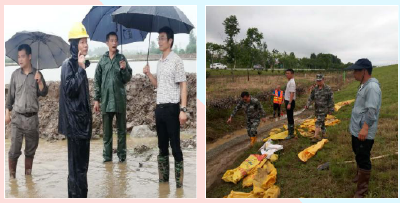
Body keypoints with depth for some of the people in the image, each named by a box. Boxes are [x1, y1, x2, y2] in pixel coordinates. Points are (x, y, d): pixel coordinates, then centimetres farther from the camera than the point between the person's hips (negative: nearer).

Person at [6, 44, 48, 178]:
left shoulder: (37, 74, 1)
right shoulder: (15, 74, 3)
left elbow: (44, 93, -5)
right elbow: (10, 94, 8)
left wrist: (40, 81, -21)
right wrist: (7, 112, 6)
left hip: (32, 118, 0)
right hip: (17, 117, 0)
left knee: (31, 149, 9)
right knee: (14, 149, -3)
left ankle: (28, 174, 22)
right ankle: (12, 175, 9)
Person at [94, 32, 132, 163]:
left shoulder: (122, 59, 3)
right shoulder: (102, 60, 5)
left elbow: (127, 79, 1)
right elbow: (97, 81, 6)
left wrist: (124, 69, -18)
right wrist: (96, 99, 2)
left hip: (120, 99, -1)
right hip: (106, 100, 1)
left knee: (121, 129, 6)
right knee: (107, 130, 8)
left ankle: (122, 154, 14)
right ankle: (107, 155, 17)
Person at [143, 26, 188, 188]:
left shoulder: (176, 60, -7)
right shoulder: (159, 62, 15)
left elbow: (183, 85, -11)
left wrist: (183, 109, -18)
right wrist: (148, 74, 7)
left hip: (172, 108, -7)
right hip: (159, 108, 7)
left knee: (175, 146, -2)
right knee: (162, 146, 13)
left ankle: (179, 183, 6)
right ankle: (163, 179, 24)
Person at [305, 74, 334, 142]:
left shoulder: (328, 89, -9)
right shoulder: (315, 88, 5)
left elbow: (330, 100, -6)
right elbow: (311, 97, 6)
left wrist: (331, 110, -4)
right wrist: (307, 104, -9)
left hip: (324, 108, -5)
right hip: (317, 108, 5)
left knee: (318, 122, -13)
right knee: (321, 122, 16)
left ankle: (316, 136, -14)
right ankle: (323, 134, 30)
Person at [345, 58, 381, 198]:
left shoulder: (372, 87, -22)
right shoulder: (364, 85, 11)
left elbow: (372, 110, -28)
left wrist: (365, 128, -33)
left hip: (364, 133, -10)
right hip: (356, 130, 10)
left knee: (363, 159, -3)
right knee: (359, 156, 26)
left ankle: (362, 190, 7)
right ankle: (360, 175, 46)